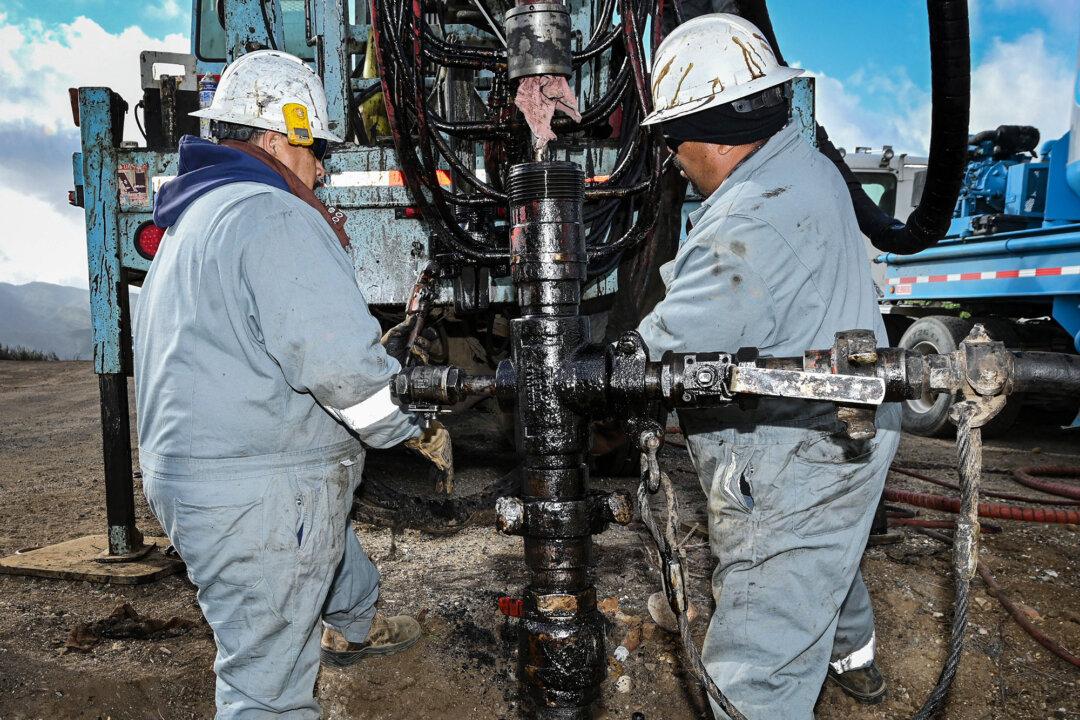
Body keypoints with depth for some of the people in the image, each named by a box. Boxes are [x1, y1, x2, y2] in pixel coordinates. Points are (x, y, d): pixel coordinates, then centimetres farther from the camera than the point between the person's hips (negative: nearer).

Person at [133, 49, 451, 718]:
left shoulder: (193, 218, 15)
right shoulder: (275, 216, -20)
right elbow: (341, 362, -29)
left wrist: (323, 252, 16)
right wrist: (420, 430, -14)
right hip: (259, 496, -11)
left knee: (335, 531, 37)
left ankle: (353, 628, 63)